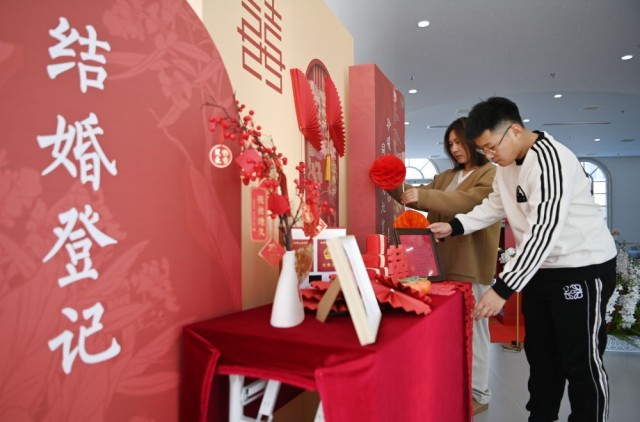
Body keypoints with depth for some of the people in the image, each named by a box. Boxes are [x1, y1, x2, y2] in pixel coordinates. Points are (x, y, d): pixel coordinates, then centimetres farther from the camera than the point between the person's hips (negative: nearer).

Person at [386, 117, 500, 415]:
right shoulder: (447, 176, 16)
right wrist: (395, 187, -5)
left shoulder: (492, 175, -6)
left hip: (471, 264, -7)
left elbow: (467, 203, -22)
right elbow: (419, 199, 14)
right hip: (444, 262, 7)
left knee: (471, 327, 3)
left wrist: (422, 195, -32)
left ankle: (478, 393, 18)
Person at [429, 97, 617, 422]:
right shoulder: (507, 164, 4)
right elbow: (494, 206, 14)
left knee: (581, 362, 2)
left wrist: (503, 288, -30)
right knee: (540, 354, 17)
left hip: (583, 268, -8)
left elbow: (543, 232, -30)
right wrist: (453, 227, -2)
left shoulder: (550, 160, -25)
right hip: (540, 267, 9)